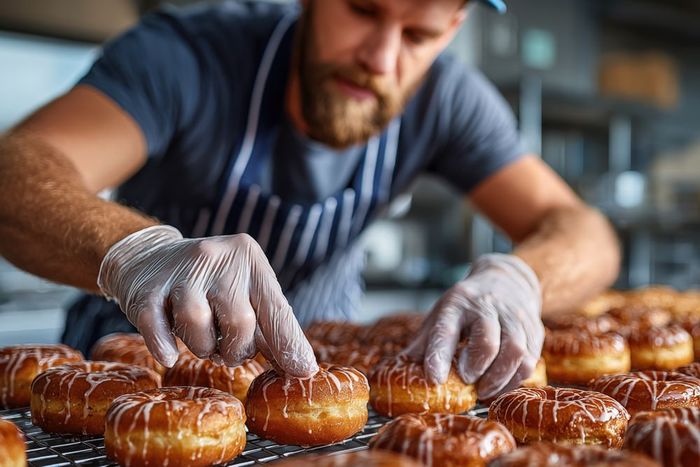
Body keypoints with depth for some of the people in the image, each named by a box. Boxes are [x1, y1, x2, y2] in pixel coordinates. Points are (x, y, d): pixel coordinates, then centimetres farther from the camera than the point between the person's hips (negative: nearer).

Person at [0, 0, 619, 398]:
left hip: (309, 361, 2)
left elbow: (587, 236, -16)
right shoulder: (187, 55, -23)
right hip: (133, 361, -1)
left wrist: (512, 277, -39)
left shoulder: (446, 101, -13)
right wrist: (132, 249, -57)